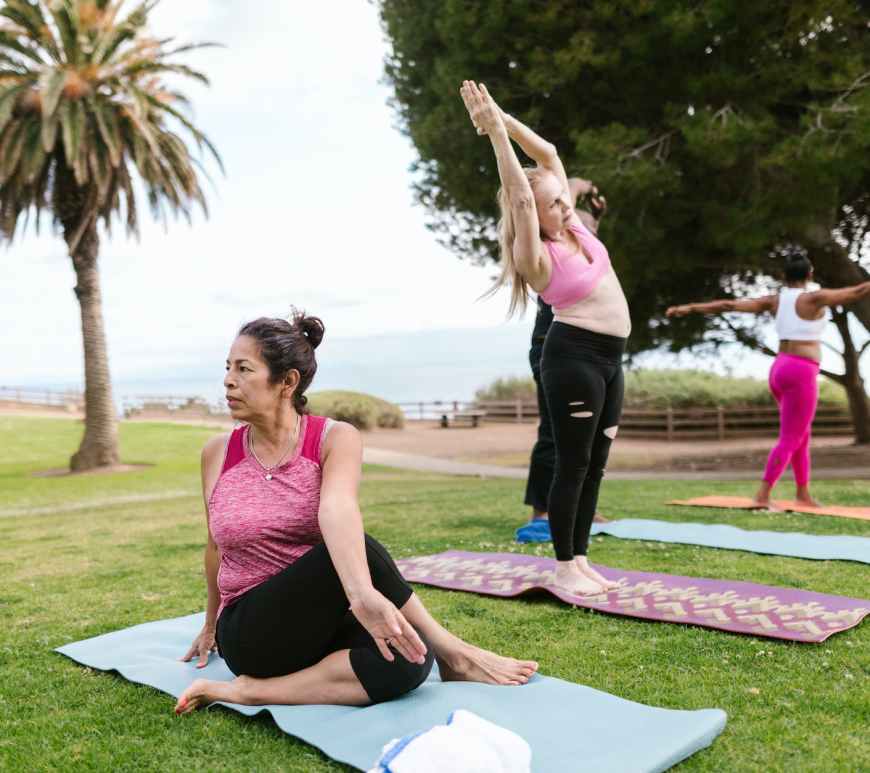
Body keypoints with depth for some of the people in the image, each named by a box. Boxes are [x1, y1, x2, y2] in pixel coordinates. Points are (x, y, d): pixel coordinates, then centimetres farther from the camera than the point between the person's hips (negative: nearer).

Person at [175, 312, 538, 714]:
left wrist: (361, 592, -49)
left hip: (319, 626, 0)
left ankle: (254, 690, -17)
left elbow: (337, 507, -31)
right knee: (358, 551, -30)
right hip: (253, 636, 0)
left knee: (408, 657, -34)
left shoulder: (335, 439, -9)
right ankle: (453, 654, -13)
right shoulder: (217, 453, -1)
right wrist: (212, 624, 26)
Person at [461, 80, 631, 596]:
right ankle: (564, 567, 7)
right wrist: (495, 131, -24)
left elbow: (548, 153, 7)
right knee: (573, 464, -3)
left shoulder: (574, 226, 7)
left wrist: (502, 117, 1)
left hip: (609, 359, 8)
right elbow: (520, 196, -25)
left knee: (595, 465, 10)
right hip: (575, 356, -8)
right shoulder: (537, 256, -12)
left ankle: (580, 558, 19)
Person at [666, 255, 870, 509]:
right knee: (789, 439, -5)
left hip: (779, 370, 8)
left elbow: (728, 305, 5)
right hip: (800, 374, -8)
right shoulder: (813, 298, -8)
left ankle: (803, 493, 28)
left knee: (802, 435, 20)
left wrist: (688, 308, 6)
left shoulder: (774, 300, 8)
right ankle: (762, 496, -10)